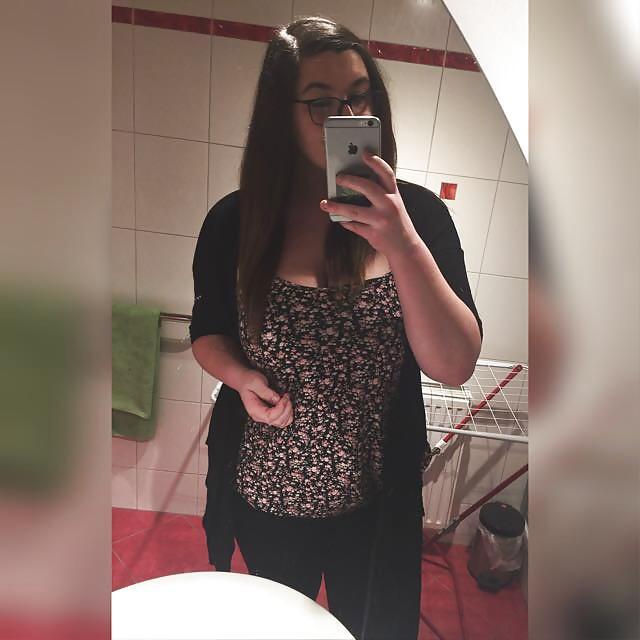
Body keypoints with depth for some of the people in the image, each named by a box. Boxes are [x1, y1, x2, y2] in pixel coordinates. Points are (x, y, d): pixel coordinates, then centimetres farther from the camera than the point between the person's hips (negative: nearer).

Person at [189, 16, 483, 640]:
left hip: (375, 499, 0)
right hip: (264, 494, 1)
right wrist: (241, 376, -19)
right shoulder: (234, 222, -12)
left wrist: (403, 245, -32)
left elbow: (455, 366, -19)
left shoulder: (417, 212, -13)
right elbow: (207, 332, 2)